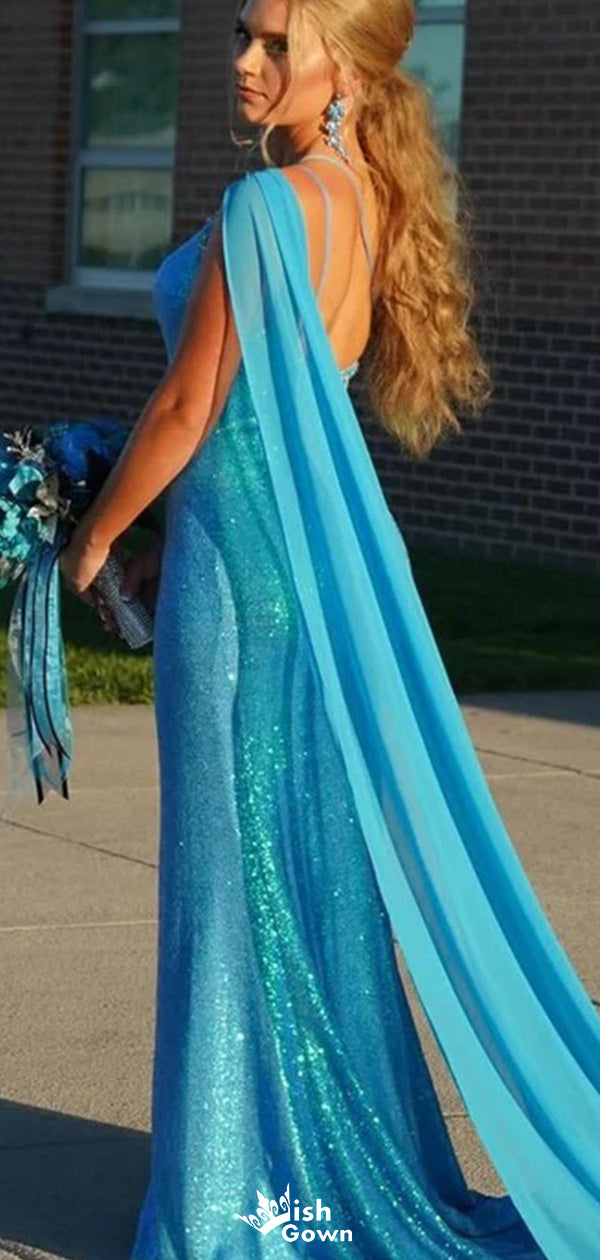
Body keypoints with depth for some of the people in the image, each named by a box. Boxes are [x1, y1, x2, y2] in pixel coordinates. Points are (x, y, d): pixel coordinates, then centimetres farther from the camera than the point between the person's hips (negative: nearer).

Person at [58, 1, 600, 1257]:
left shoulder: (264, 205, -17)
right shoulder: (374, 205, 8)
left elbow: (189, 409, -15)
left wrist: (93, 538, -1)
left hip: (246, 572, -8)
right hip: (334, 564, 8)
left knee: (238, 870, 0)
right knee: (324, 866, 14)